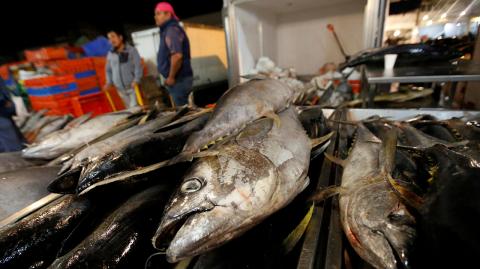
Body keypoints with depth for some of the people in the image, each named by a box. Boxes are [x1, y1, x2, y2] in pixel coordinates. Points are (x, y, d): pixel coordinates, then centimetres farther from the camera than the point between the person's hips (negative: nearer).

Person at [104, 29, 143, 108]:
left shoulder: (131, 50, 1)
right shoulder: (110, 54, 11)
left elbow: (138, 66, -7)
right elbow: (108, 70, 20)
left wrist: (136, 80, -19)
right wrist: (109, 82, 8)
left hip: (133, 86, -4)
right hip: (120, 88, 4)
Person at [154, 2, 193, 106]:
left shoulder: (172, 30, -13)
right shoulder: (167, 30, 19)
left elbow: (177, 56, -27)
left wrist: (171, 77, -19)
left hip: (179, 79, -10)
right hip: (179, 78, 10)